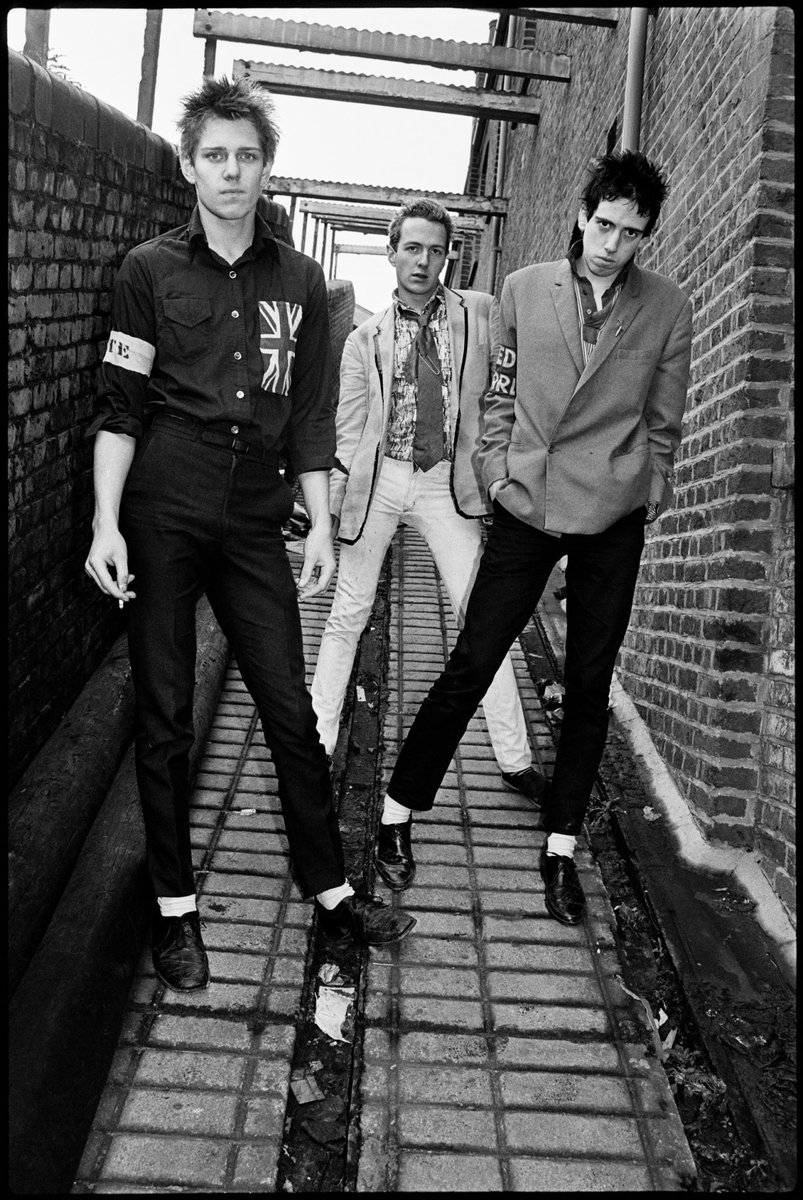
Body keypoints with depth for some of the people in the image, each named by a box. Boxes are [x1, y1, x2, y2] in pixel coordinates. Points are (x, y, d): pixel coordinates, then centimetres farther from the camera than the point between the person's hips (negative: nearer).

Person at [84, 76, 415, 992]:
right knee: (164, 715, 4)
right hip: (161, 513, -2)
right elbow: (118, 408, 0)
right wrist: (107, 523, -9)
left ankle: (330, 891, 20)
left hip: (254, 520, 2)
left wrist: (321, 527, 8)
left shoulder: (299, 281, 11)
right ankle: (175, 907, 19)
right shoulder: (150, 270, 4)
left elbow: (310, 418, 12)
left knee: (291, 710, 5)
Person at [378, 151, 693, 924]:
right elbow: (500, 395, 11)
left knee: (589, 686, 7)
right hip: (526, 506, 0)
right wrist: (496, 469, 2)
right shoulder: (524, 290, 4)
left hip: (612, 519, 1)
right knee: (468, 667, -1)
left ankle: (561, 847, 20)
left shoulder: (668, 311, 3)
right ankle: (400, 810, 15)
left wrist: (651, 486, 4)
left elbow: (663, 420, 9)